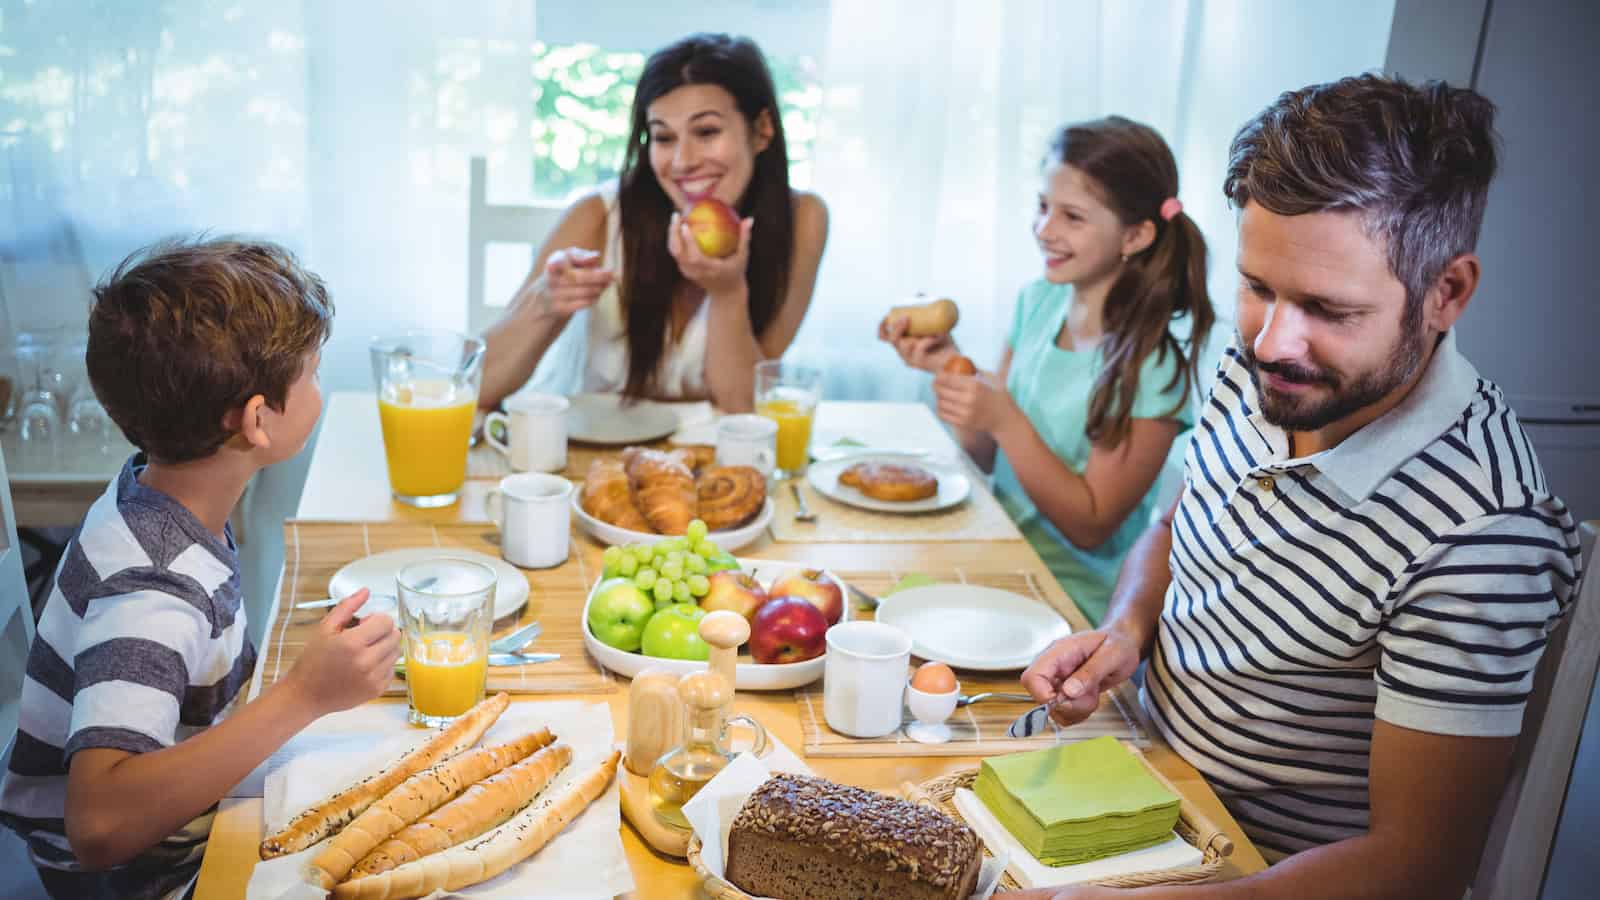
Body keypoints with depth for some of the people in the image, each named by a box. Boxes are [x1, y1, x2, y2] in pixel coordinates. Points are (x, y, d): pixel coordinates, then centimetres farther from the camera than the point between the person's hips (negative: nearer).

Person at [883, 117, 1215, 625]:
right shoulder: (1039, 302, 1)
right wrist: (951, 365, -10)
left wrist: (1005, 420, -24)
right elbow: (989, 456, 7)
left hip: (1076, 601, -6)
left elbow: (1090, 527, -14)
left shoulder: (1152, 367, -18)